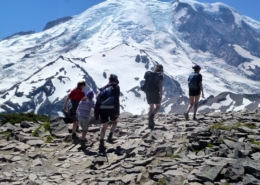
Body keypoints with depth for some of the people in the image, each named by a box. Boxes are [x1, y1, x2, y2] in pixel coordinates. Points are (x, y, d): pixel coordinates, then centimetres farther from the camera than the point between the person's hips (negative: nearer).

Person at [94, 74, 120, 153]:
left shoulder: (105, 87, 23)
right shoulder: (116, 87, 11)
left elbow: (97, 97, 9)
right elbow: (117, 99, -1)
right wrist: (117, 112, -4)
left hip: (101, 108, 4)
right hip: (111, 107, -3)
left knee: (104, 126, 14)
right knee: (115, 121, 25)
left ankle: (101, 144, 4)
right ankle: (110, 137, 8)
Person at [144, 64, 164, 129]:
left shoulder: (149, 74, 13)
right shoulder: (160, 75, -2)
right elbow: (160, 85, -11)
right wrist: (161, 95, -13)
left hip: (148, 92, 5)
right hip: (155, 92, -5)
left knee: (151, 107, 13)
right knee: (158, 106, 8)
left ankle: (150, 124, 7)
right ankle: (152, 116, -22)